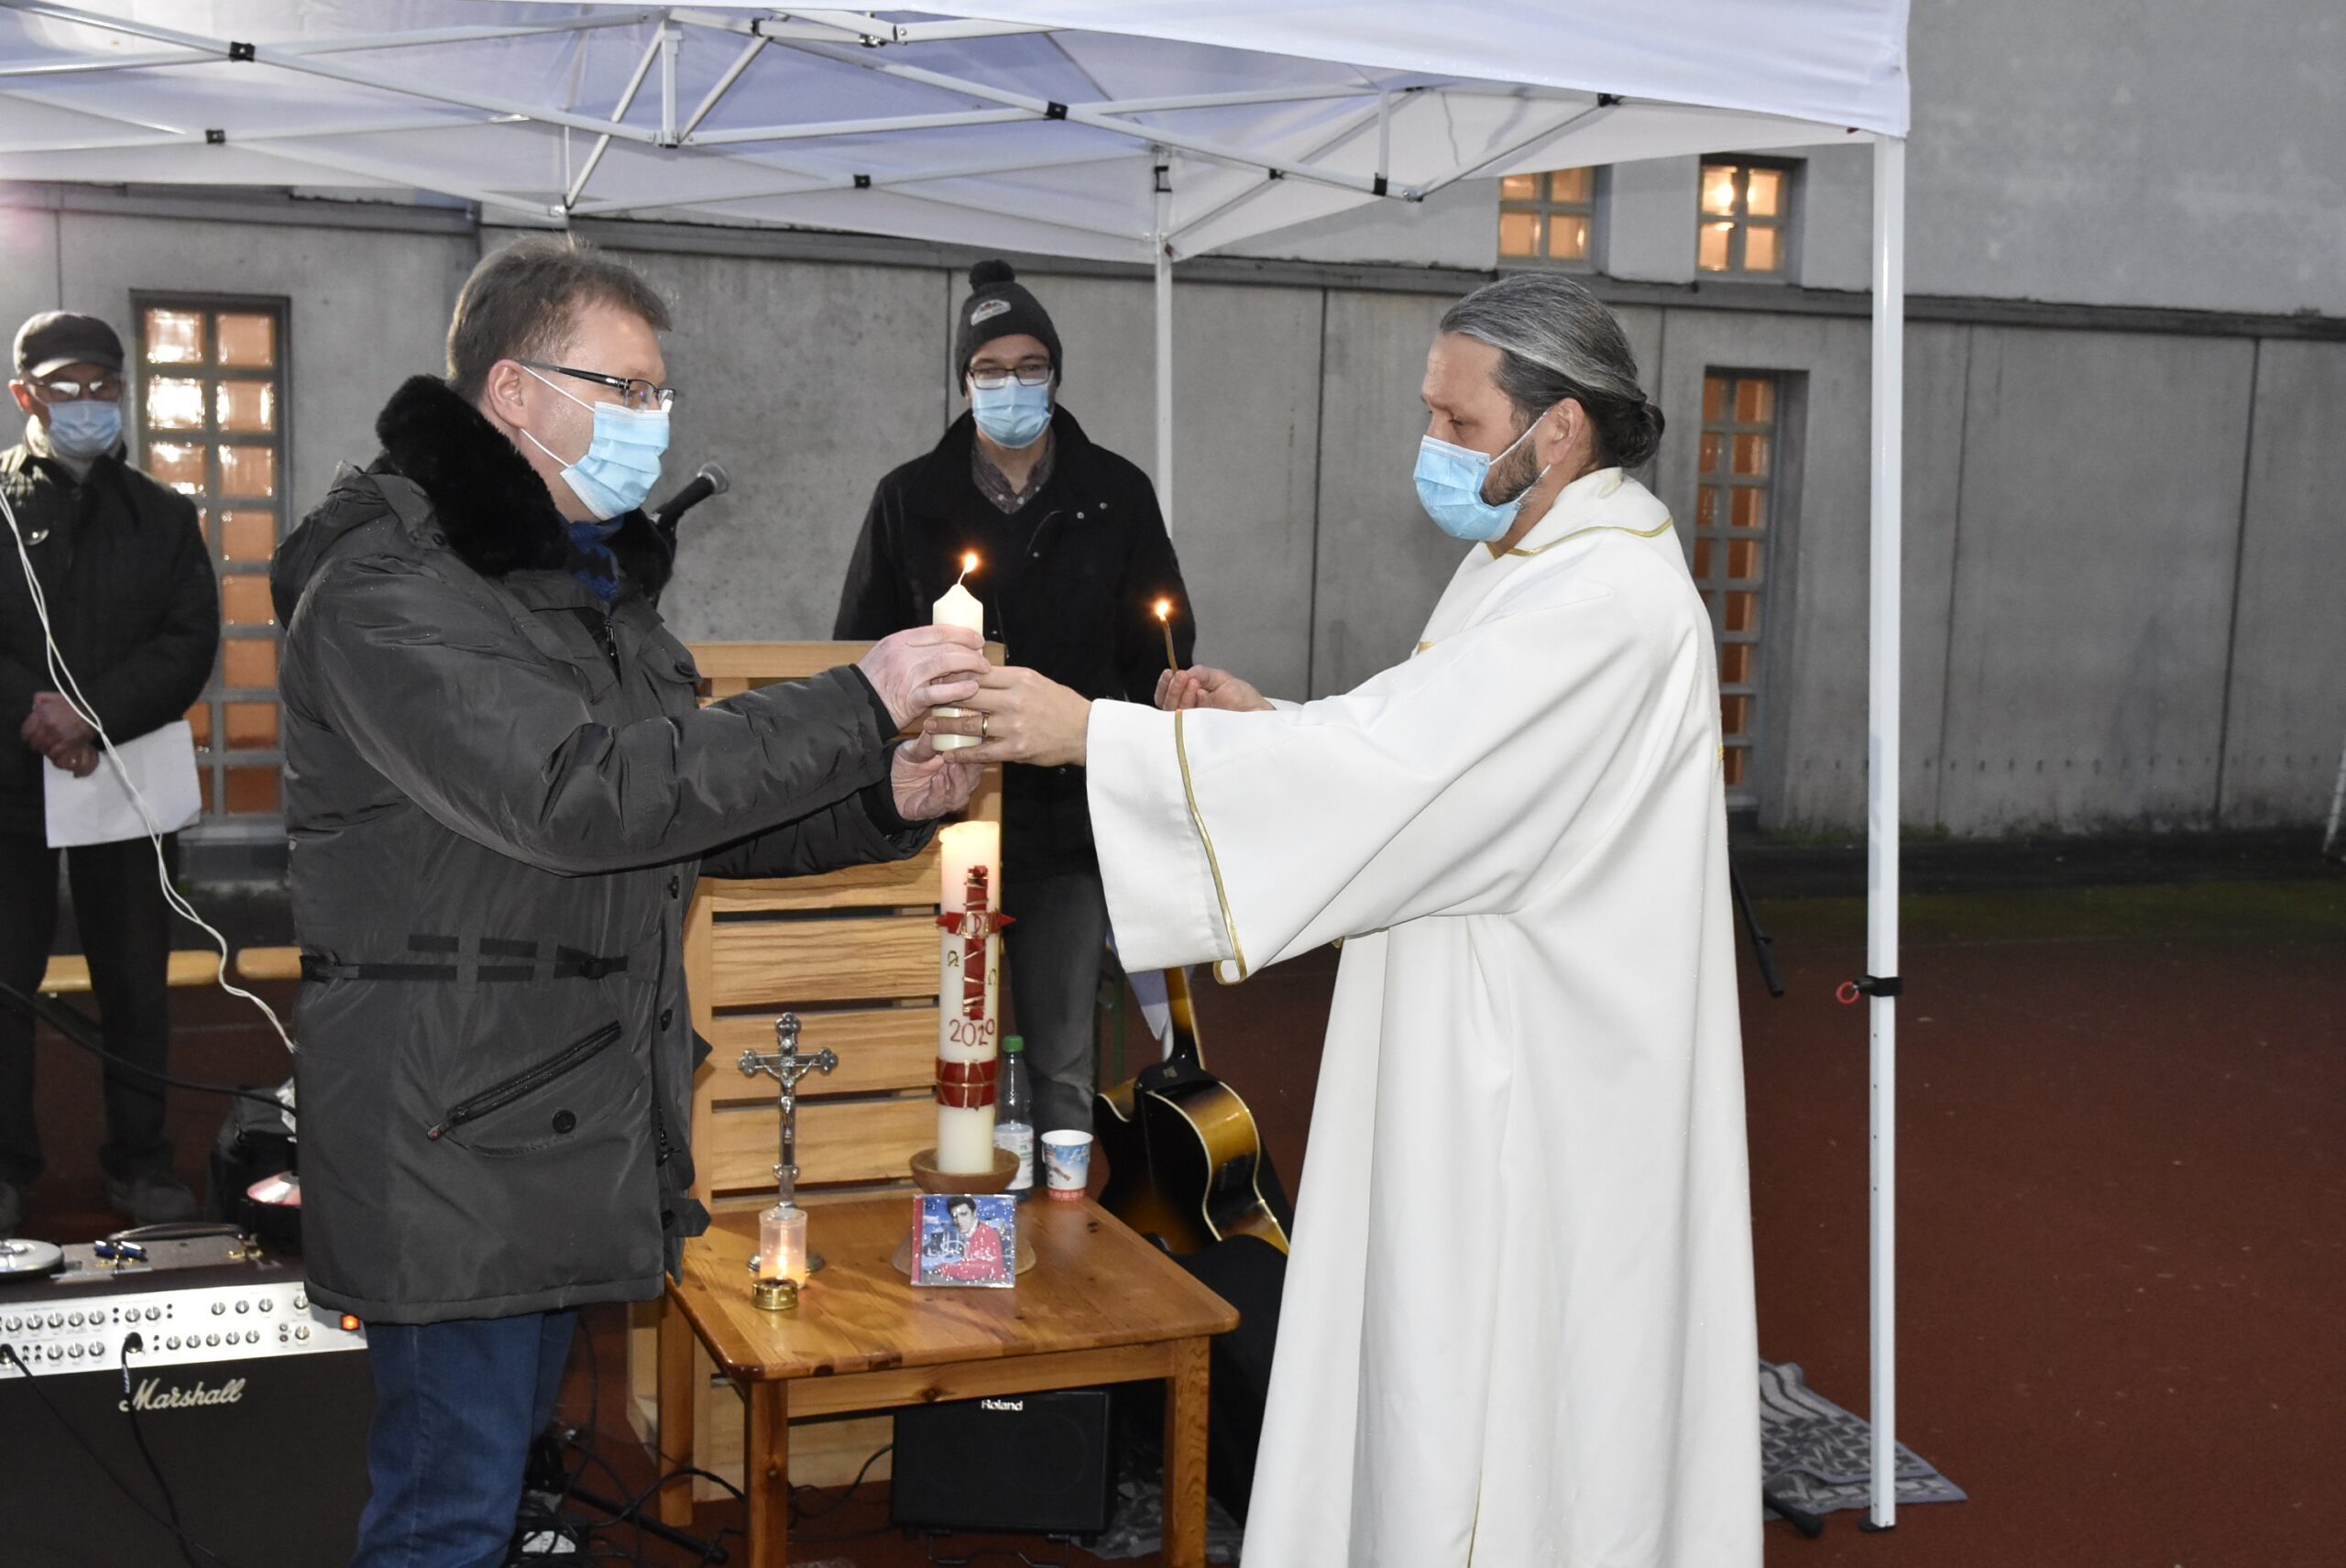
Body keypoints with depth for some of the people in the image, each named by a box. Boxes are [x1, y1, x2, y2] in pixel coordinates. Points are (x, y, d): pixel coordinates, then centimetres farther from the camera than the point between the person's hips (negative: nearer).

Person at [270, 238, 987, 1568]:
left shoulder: (596, 578, 15)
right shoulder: (387, 589, -16)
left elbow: (686, 807, 17)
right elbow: (578, 794, -28)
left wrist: (885, 805, -2)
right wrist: (860, 708, -28)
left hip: (580, 1130, 9)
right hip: (458, 1143, -9)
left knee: (510, 1453, 18)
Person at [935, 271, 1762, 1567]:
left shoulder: (1609, 598, -22)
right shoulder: (1525, 560, 11)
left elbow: (1392, 763, -28)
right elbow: (1427, 756, 17)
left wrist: (1089, 731, -27)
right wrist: (1266, 722, 0)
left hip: (1541, 1098, -10)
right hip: (1465, 1062, 10)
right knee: (1420, 1379, 17)